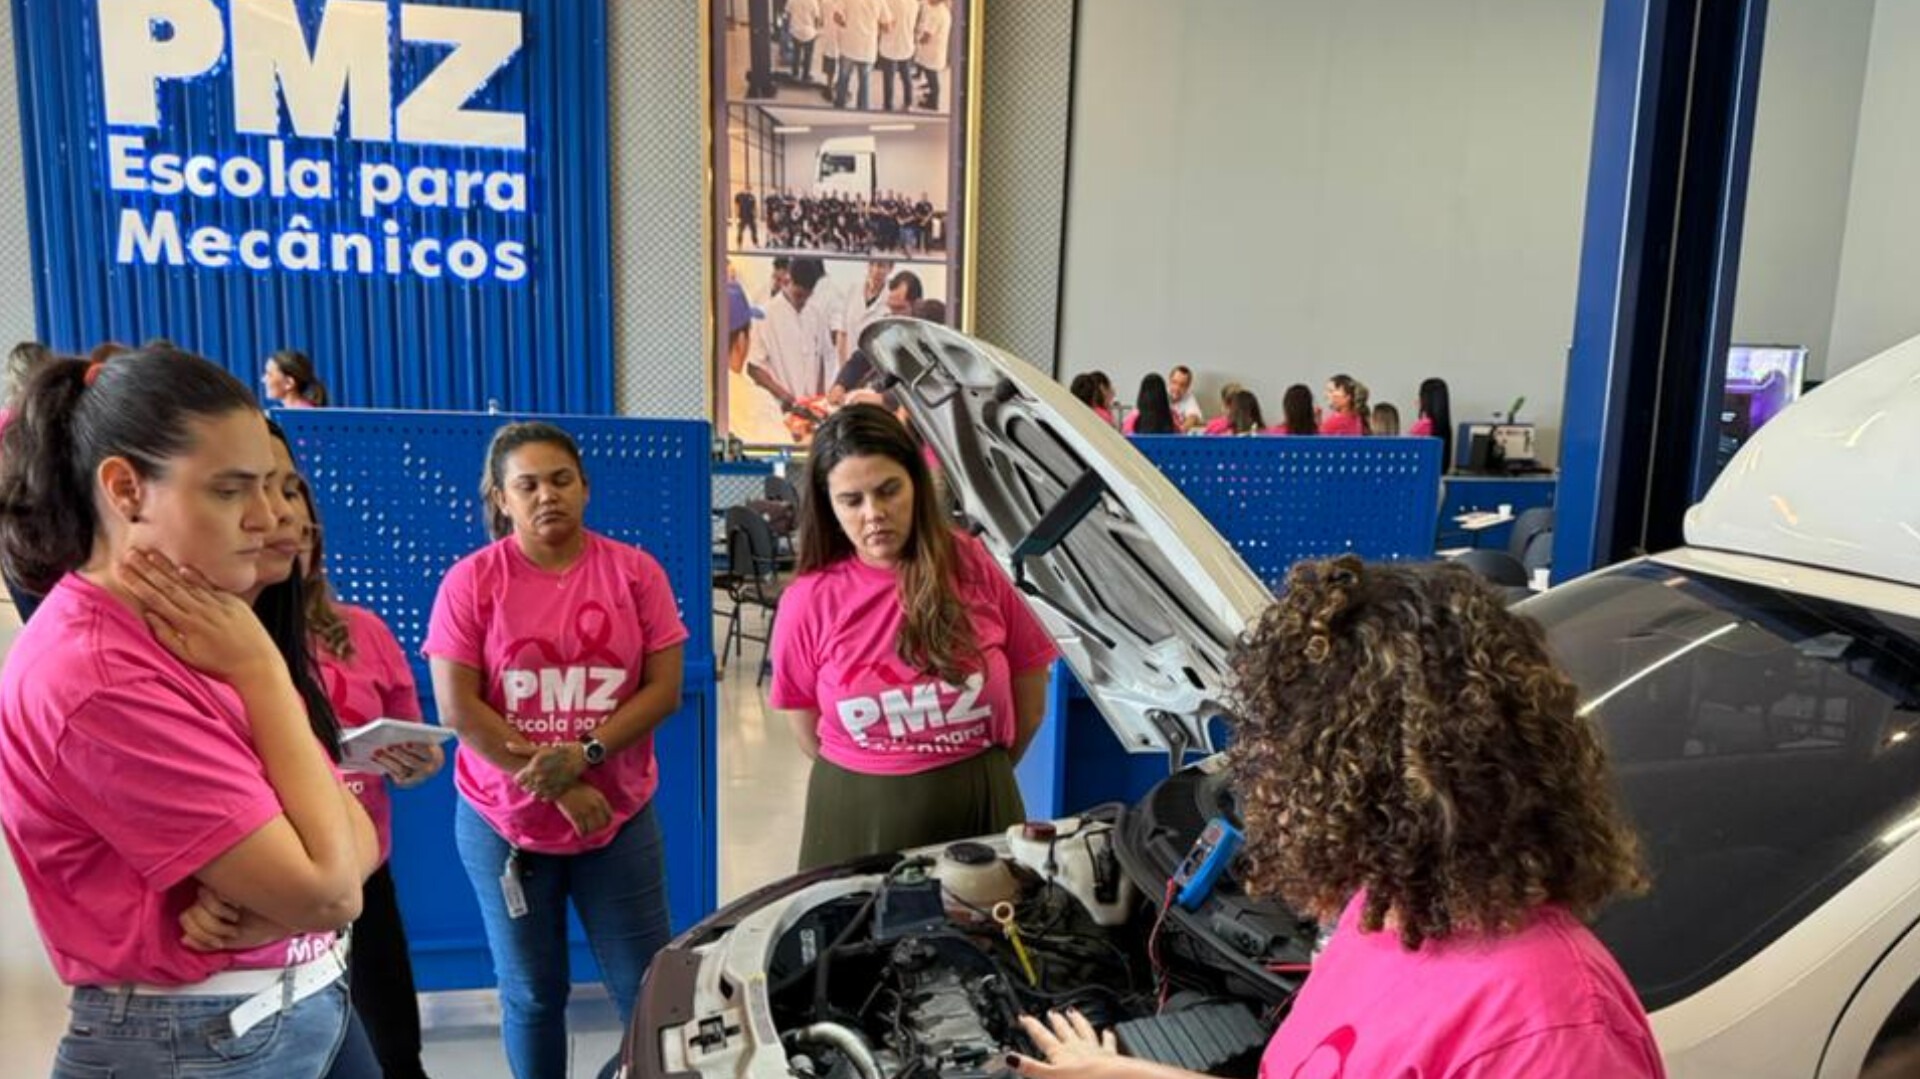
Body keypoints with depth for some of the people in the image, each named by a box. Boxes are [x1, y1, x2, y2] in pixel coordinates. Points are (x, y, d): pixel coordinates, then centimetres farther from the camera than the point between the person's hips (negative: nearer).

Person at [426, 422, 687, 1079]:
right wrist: (554, 785, -15)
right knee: (531, 995, 15)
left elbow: (664, 689, -6)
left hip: (620, 819, 1)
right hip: (504, 822, 0)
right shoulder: (470, 580, -7)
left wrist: (584, 754, -19)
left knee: (648, 988, 9)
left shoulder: (635, 572, -4)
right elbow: (456, 709, -11)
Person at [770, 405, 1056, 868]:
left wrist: (979, 780, 7)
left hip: (979, 810, 0)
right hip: (857, 820, 0)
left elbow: (1029, 699, 2)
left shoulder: (975, 567, -8)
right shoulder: (808, 600, -8)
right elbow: (809, 733, 3)